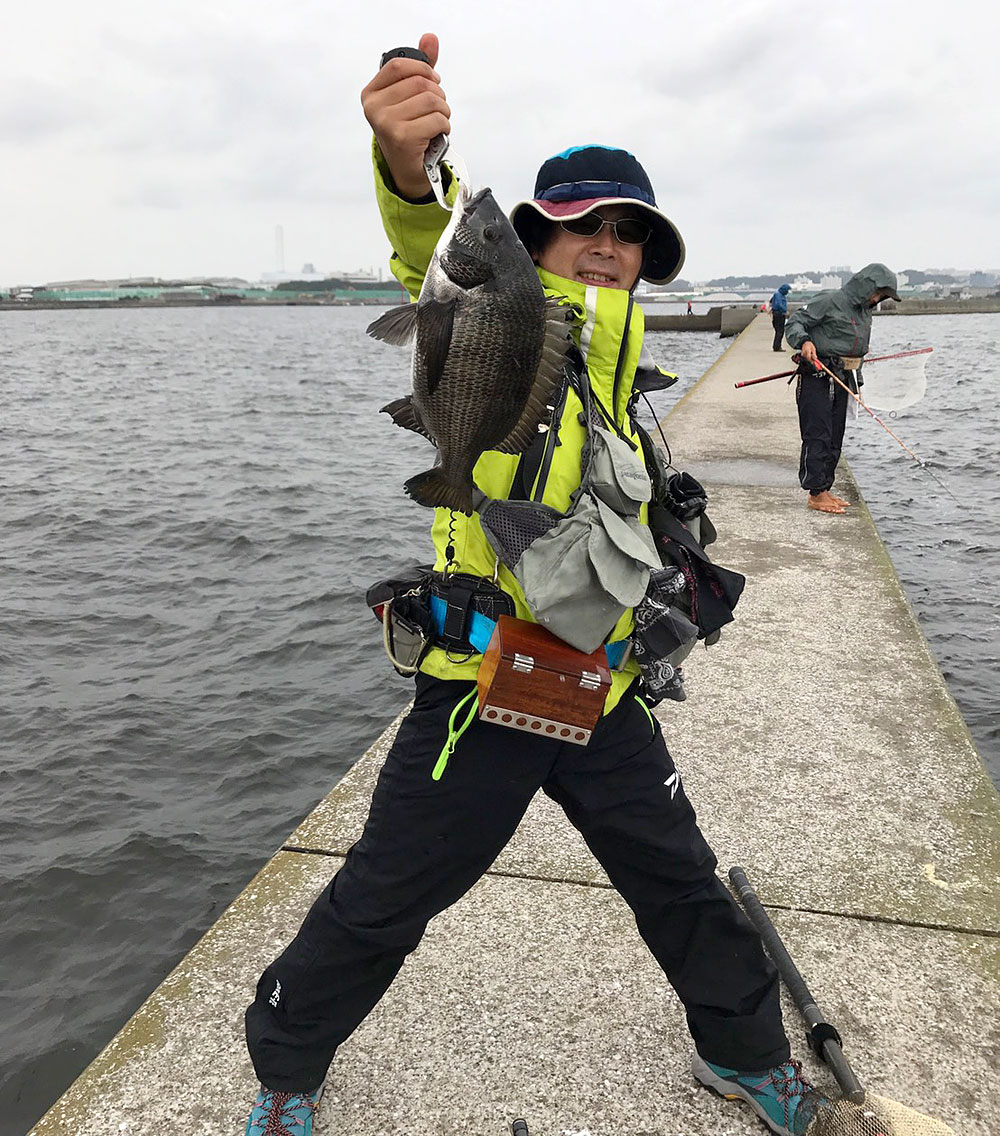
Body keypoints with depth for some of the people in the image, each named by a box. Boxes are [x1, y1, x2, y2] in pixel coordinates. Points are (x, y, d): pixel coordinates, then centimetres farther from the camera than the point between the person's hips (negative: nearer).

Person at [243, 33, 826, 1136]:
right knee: (380, 902, 9)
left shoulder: (627, 364, 16)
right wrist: (407, 167, -49)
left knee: (685, 886, 19)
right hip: (478, 688, -5)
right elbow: (442, 270, -30)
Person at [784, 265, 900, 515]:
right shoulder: (830, 301, -9)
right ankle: (816, 494, -5)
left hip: (841, 381, 9)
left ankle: (825, 489, 19)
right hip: (817, 379, -9)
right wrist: (804, 341, -30)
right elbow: (795, 322, -12)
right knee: (818, 437, -9)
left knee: (834, 440, 11)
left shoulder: (865, 312, 16)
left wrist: (856, 381, 25)